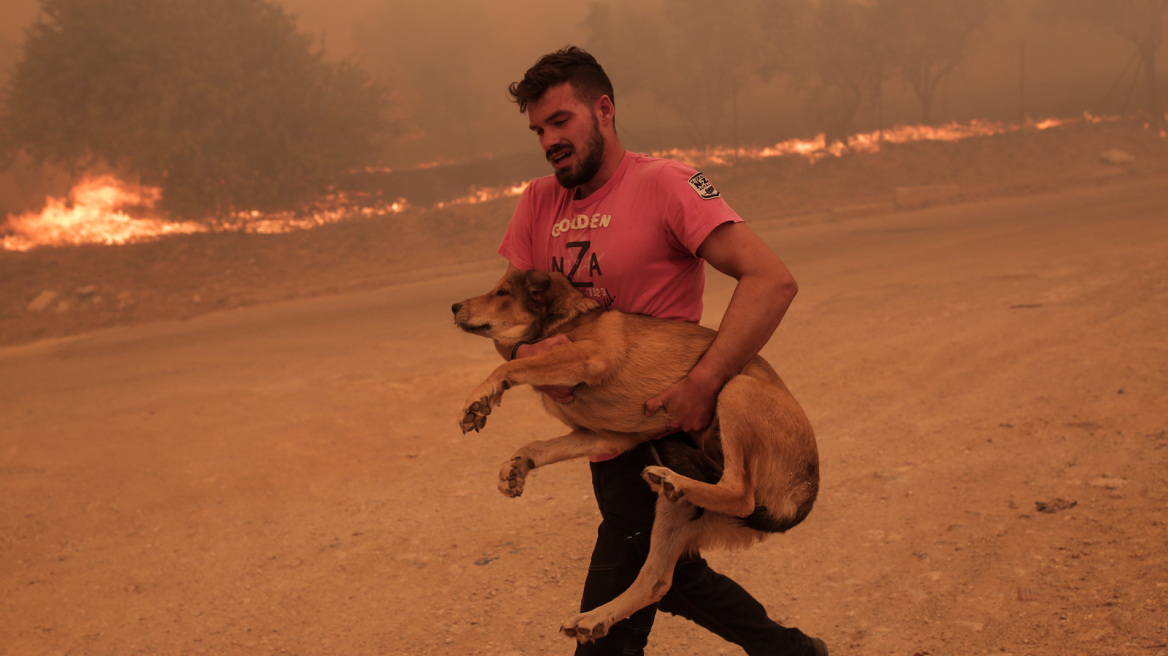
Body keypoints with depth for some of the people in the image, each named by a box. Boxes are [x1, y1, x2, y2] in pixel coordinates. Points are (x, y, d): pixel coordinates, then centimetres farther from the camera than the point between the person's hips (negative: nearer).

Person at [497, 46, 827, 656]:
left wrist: (702, 383, -34)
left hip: (659, 437, -8)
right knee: (675, 580, 23)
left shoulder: (663, 184, -15)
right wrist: (526, 354, -21)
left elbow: (771, 279, -24)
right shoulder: (538, 204, 7)